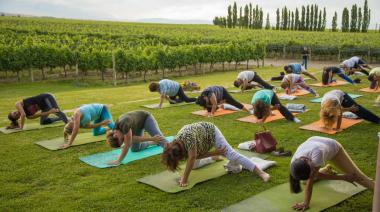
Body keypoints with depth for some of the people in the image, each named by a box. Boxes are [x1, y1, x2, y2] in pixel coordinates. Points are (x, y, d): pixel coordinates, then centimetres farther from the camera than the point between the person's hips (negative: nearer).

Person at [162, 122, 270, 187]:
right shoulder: (176, 145, -19)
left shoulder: (188, 137, -43)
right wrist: (214, 153, -23)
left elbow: (192, 158, -42)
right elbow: (196, 156, -15)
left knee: (231, 154, -19)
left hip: (210, 131, -7)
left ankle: (260, 172, -19)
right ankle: (215, 156, 40)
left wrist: (184, 179, -40)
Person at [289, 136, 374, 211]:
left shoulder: (316, 153, -49)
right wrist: (344, 178, -27)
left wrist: (306, 203, -38)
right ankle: (327, 169, 36)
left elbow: (311, 180, -40)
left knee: (356, 175, -12)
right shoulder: (294, 163, -35)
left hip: (333, 147, -3)